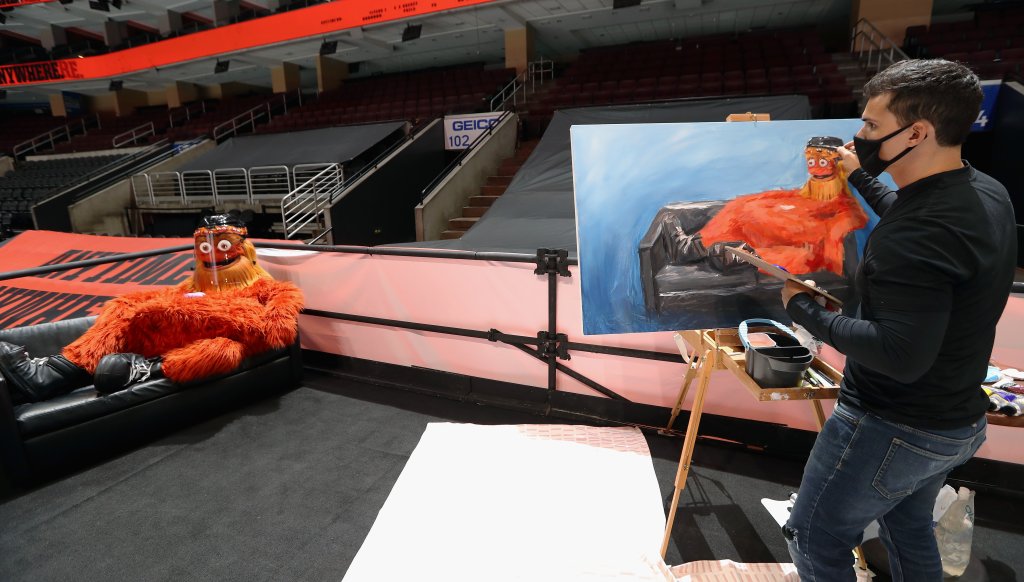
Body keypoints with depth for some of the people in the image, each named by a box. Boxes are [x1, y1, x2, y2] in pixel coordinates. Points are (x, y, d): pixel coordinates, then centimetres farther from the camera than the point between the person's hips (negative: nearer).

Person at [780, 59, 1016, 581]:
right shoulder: (986, 193, 0)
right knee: (909, 529, 31)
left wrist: (804, 309, -24)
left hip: (893, 429, -9)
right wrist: (861, 177, 26)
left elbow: (901, 355, -34)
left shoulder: (916, 235, -32)